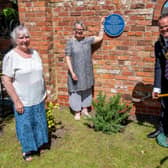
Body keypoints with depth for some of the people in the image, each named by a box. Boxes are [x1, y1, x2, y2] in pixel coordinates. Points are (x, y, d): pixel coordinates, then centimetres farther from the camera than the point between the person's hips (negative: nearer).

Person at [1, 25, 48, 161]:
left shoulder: (35, 53, 4)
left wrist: (44, 93, 15)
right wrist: (17, 101, -17)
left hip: (39, 99, 6)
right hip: (23, 102, -5)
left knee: (39, 123, 20)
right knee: (25, 126, 11)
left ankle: (38, 144, 43)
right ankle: (27, 150, 33)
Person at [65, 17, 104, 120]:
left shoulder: (88, 40, 2)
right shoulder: (70, 42, -9)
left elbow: (100, 37, 4)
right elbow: (68, 58, -10)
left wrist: (102, 24, -2)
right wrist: (72, 72, -16)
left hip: (87, 72, 4)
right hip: (76, 72, -4)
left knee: (87, 90, 14)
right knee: (76, 91, 6)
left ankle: (85, 110, 31)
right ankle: (77, 112, 20)